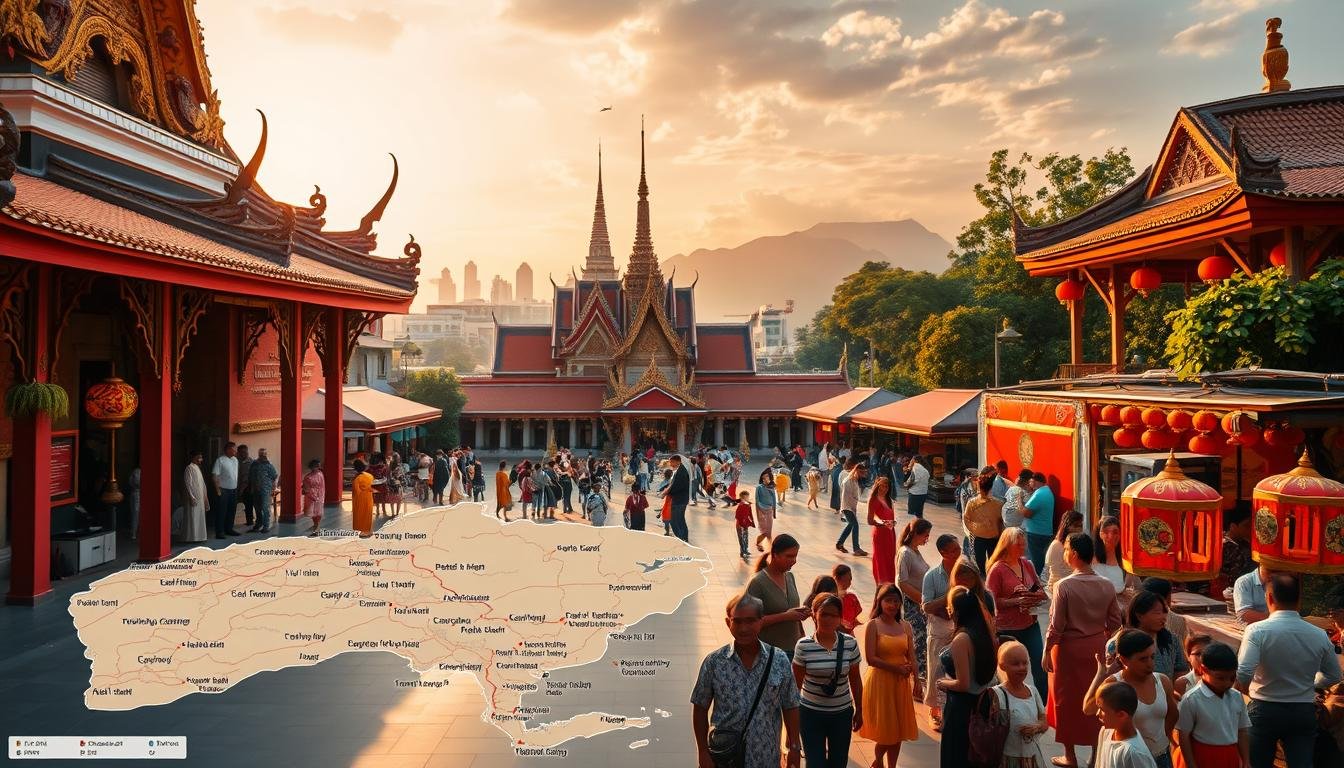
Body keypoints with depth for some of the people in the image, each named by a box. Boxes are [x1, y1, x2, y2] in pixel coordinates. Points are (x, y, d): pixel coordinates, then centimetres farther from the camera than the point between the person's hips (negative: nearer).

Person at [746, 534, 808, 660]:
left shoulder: (789, 576, 7)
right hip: (770, 650, -6)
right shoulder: (757, 582, -14)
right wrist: (785, 616, -22)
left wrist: (801, 614, 1)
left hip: (794, 647, 6)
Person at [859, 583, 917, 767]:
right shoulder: (873, 625, -9)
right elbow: (870, 658, -14)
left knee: (899, 730, 9)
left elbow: (911, 657, 4)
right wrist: (896, 668, -16)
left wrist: (916, 678, -13)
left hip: (901, 683, 5)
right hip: (880, 681, -5)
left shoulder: (906, 626, 6)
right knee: (885, 730, 2)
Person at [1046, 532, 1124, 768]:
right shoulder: (1107, 585, -6)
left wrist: (1047, 651, -5)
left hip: (1069, 648, -4)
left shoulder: (1064, 586, -20)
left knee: (1068, 699, 11)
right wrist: (1104, 643, 17)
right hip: (1098, 647, 4)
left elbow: (1056, 625, -17)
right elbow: (1115, 623, 1)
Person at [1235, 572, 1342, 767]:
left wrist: (1246, 691, -1)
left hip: (1264, 710, -2)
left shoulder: (1257, 630, -16)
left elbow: (1243, 674, -23)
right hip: (1304, 712, 3)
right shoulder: (1319, 635, -3)